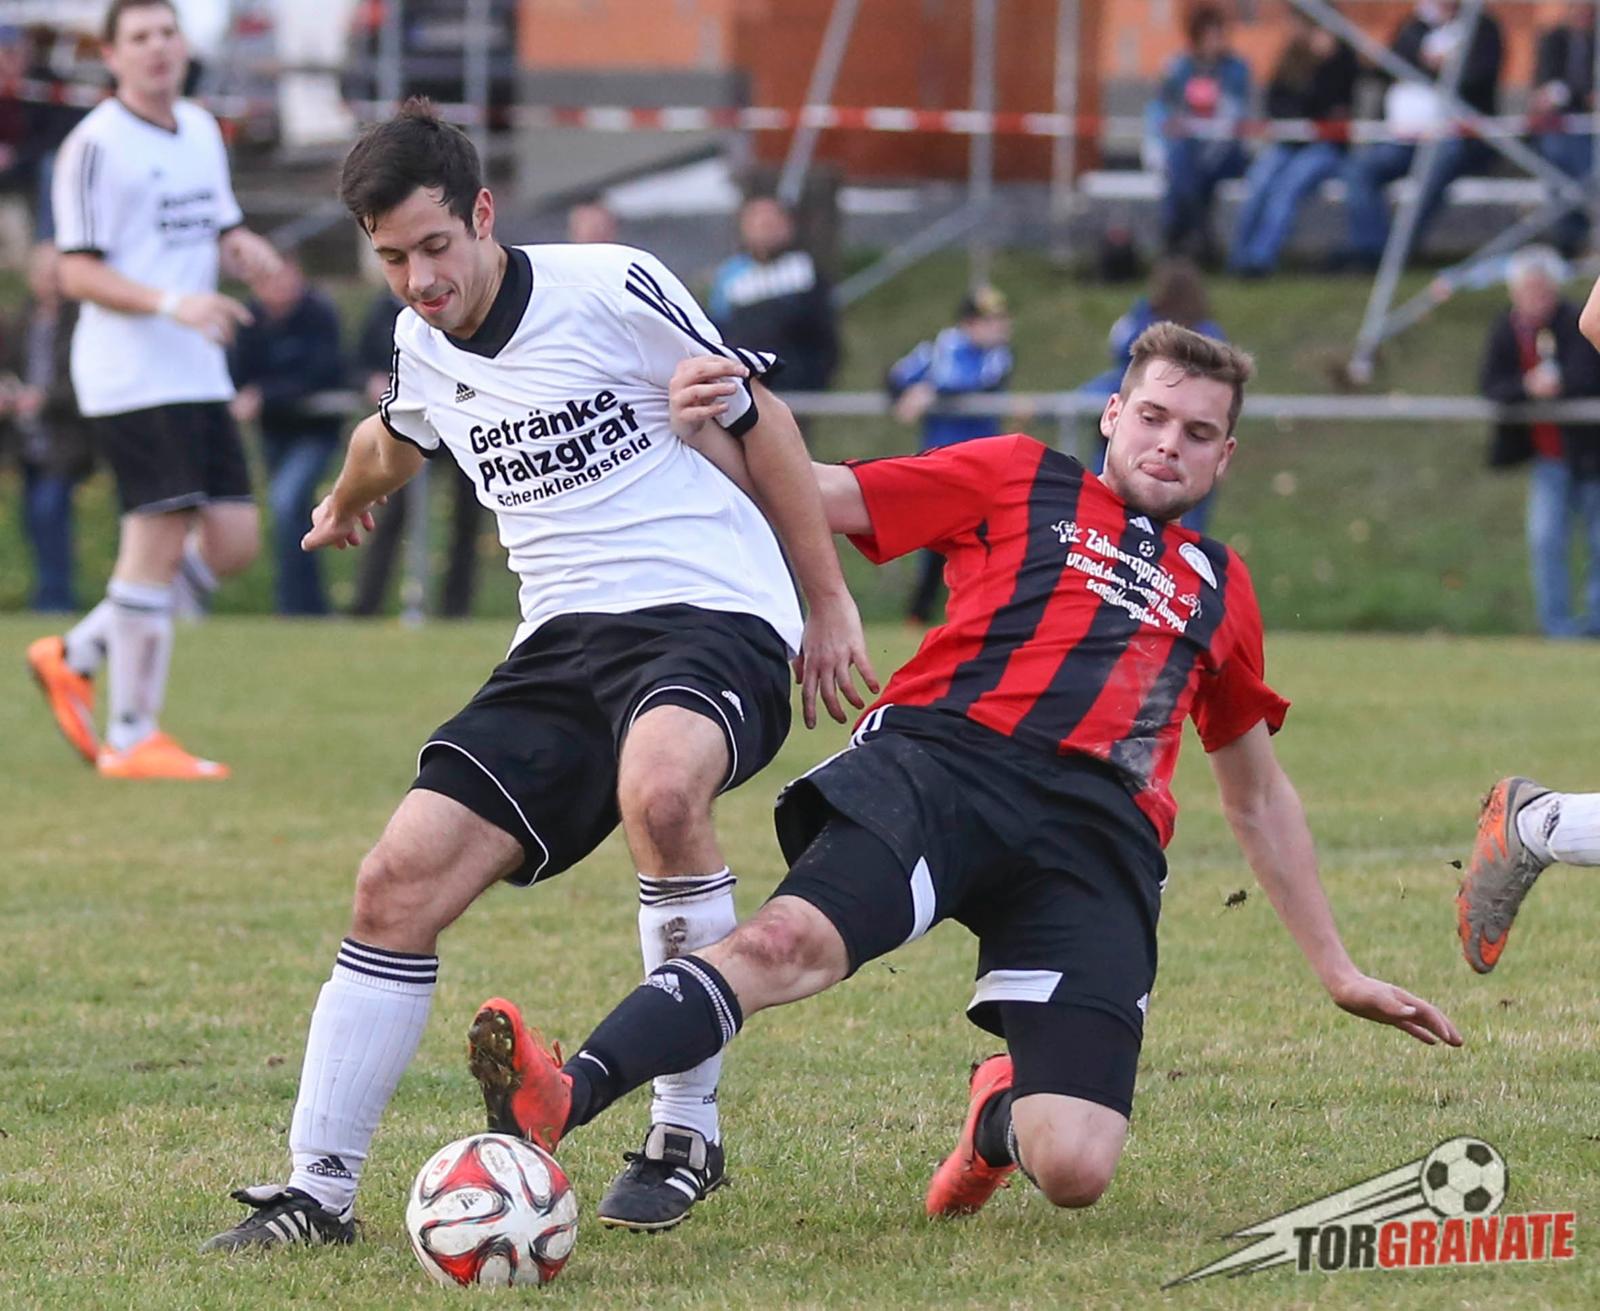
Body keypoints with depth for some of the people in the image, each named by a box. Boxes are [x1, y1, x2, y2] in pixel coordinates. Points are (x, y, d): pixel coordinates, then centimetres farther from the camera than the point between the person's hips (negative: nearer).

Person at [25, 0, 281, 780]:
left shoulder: (201, 130, 15)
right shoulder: (95, 145, -9)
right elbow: (77, 273, -13)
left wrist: (245, 249, 1)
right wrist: (170, 303, -26)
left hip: (199, 378, 8)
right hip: (129, 376, -8)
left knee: (233, 541, 4)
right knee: (157, 541, -10)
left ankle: (76, 658, 18)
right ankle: (131, 738, -3)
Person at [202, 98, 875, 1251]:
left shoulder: (612, 289, -10)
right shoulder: (422, 346, 9)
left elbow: (760, 419, 1)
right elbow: (396, 438, 35)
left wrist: (831, 603, 2)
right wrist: (349, 499, 57)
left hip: (713, 615, -7)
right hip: (565, 639, 7)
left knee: (659, 788, -40)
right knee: (398, 884, -9)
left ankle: (691, 1123, -23)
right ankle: (318, 1192, 0)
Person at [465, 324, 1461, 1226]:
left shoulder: (1220, 589, 31)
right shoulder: (1017, 479, 21)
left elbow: (1259, 797, 38)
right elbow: (805, 494, 15)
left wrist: (1337, 970, 36)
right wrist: (706, 427, -6)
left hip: (1099, 835, 3)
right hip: (945, 755, -2)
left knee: (1074, 1171, -17)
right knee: (788, 940, -35)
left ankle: (1002, 1112, 20)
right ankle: (556, 1103, -51)